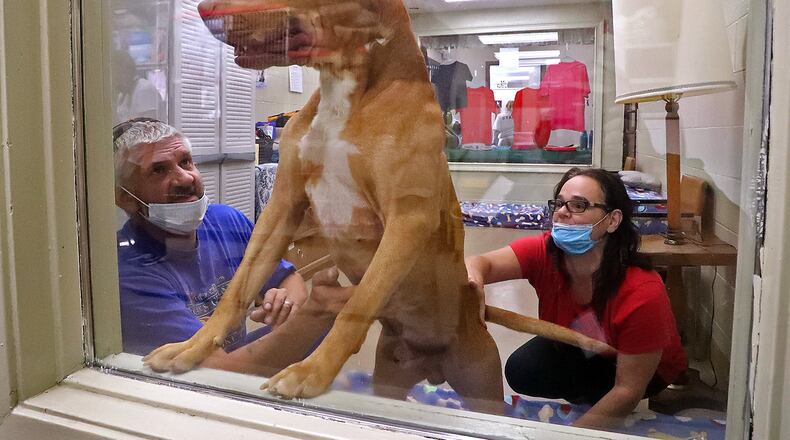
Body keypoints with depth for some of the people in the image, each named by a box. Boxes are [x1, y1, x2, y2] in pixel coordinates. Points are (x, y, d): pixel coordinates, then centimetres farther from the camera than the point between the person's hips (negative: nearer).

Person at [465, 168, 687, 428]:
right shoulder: (543, 252, -25)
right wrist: (473, 275, -65)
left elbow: (628, 390, -30)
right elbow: (484, 263, -40)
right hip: (579, 349, 4)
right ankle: (586, 398, 7)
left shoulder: (642, 294, -36)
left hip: (647, 372, -4)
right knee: (522, 369, -22)